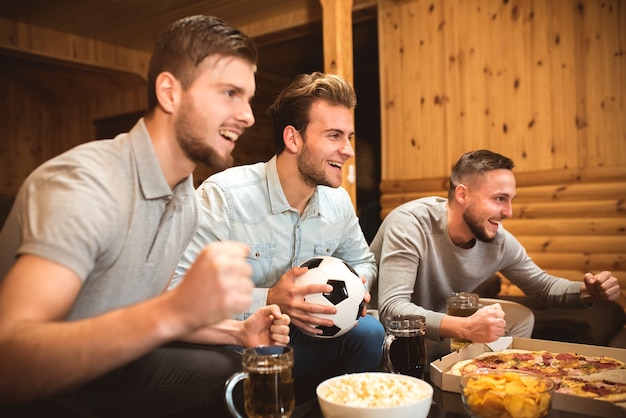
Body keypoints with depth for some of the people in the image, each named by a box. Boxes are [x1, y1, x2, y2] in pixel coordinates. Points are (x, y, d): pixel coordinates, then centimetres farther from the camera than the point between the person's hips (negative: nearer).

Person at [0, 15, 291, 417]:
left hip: (103, 368, 8)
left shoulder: (188, 202, 0)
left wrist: (237, 332, -4)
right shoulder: (83, 183, -27)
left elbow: (143, 314, 9)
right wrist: (174, 312, -48)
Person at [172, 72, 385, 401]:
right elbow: (177, 287, -23)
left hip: (297, 334, 6)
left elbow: (363, 261, 17)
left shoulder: (338, 201, -1)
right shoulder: (223, 195, -21)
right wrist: (268, 300, -31)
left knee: (369, 331, -15)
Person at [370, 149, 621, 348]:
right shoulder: (409, 223, -31)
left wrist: (587, 292, -15)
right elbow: (392, 308, -38)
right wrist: (465, 328, -51)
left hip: (446, 316, 6)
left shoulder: (500, 241, -11)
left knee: (521, 318, -2)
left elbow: (544, 286, 6)